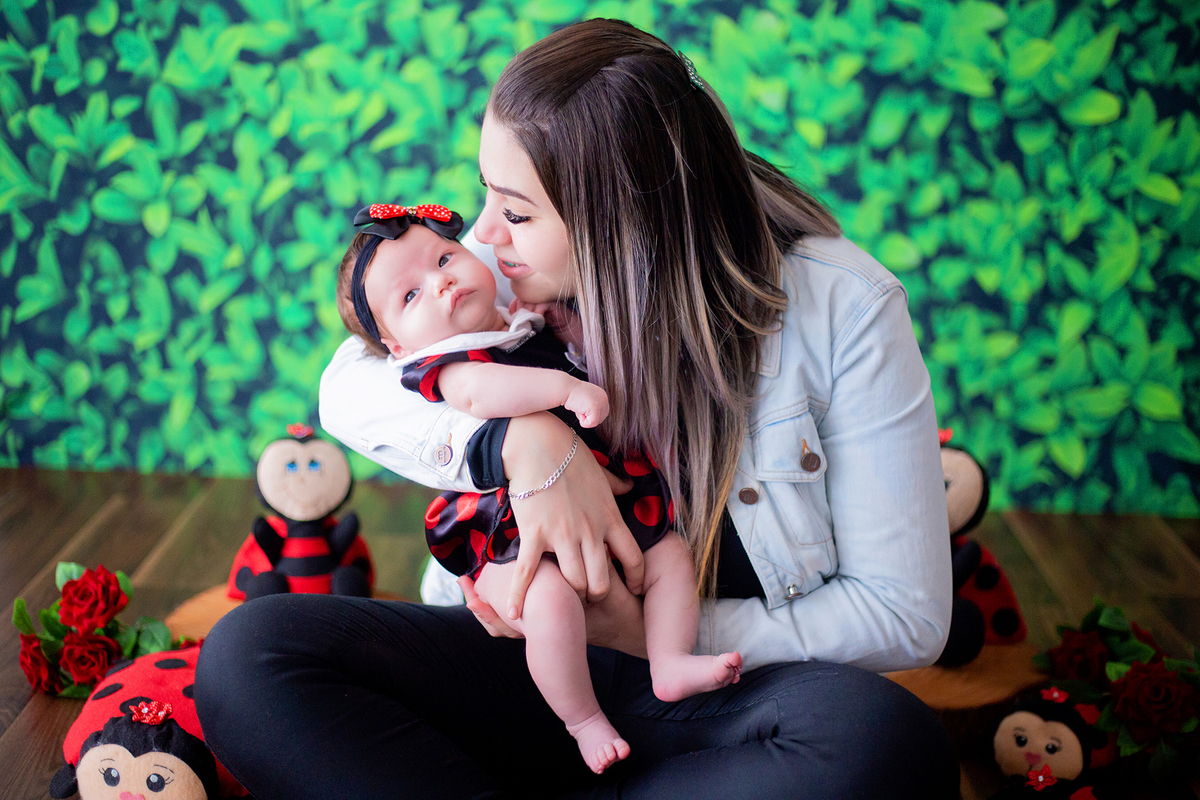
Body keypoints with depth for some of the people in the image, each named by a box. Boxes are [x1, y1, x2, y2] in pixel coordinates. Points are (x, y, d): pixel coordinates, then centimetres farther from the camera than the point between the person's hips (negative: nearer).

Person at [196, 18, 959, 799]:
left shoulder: (844, 308, -14)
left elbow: (905, 616, -12)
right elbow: (349, 389, -5)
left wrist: (657, 636, -20)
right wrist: (525, 444, -24)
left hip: (736, 691, -2)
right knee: (247, 653, -17)